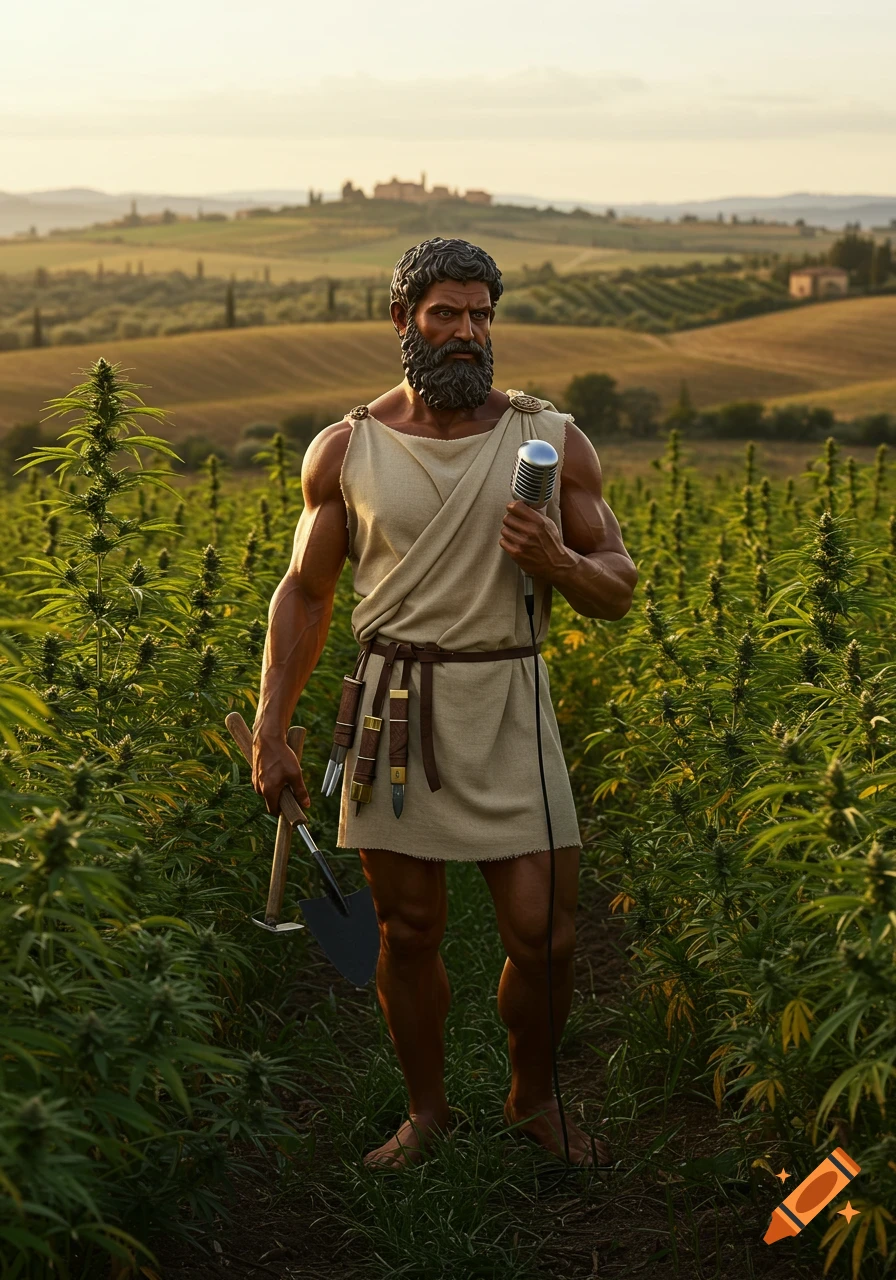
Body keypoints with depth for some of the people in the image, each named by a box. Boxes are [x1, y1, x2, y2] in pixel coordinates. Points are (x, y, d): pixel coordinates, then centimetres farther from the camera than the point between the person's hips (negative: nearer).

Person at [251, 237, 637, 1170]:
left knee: (543, 934, -1)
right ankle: (426, 1110, 30)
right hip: (395, 702, 0)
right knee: (407, 930, 7)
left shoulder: (553, 442, 3)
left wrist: (558, 561, -16)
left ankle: (533, 1099, 26)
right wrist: (270, 729, 4)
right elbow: (304, 593, 11)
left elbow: (618, 592, 7)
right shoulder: (345, 451, 4)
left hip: (509, 706, 0)